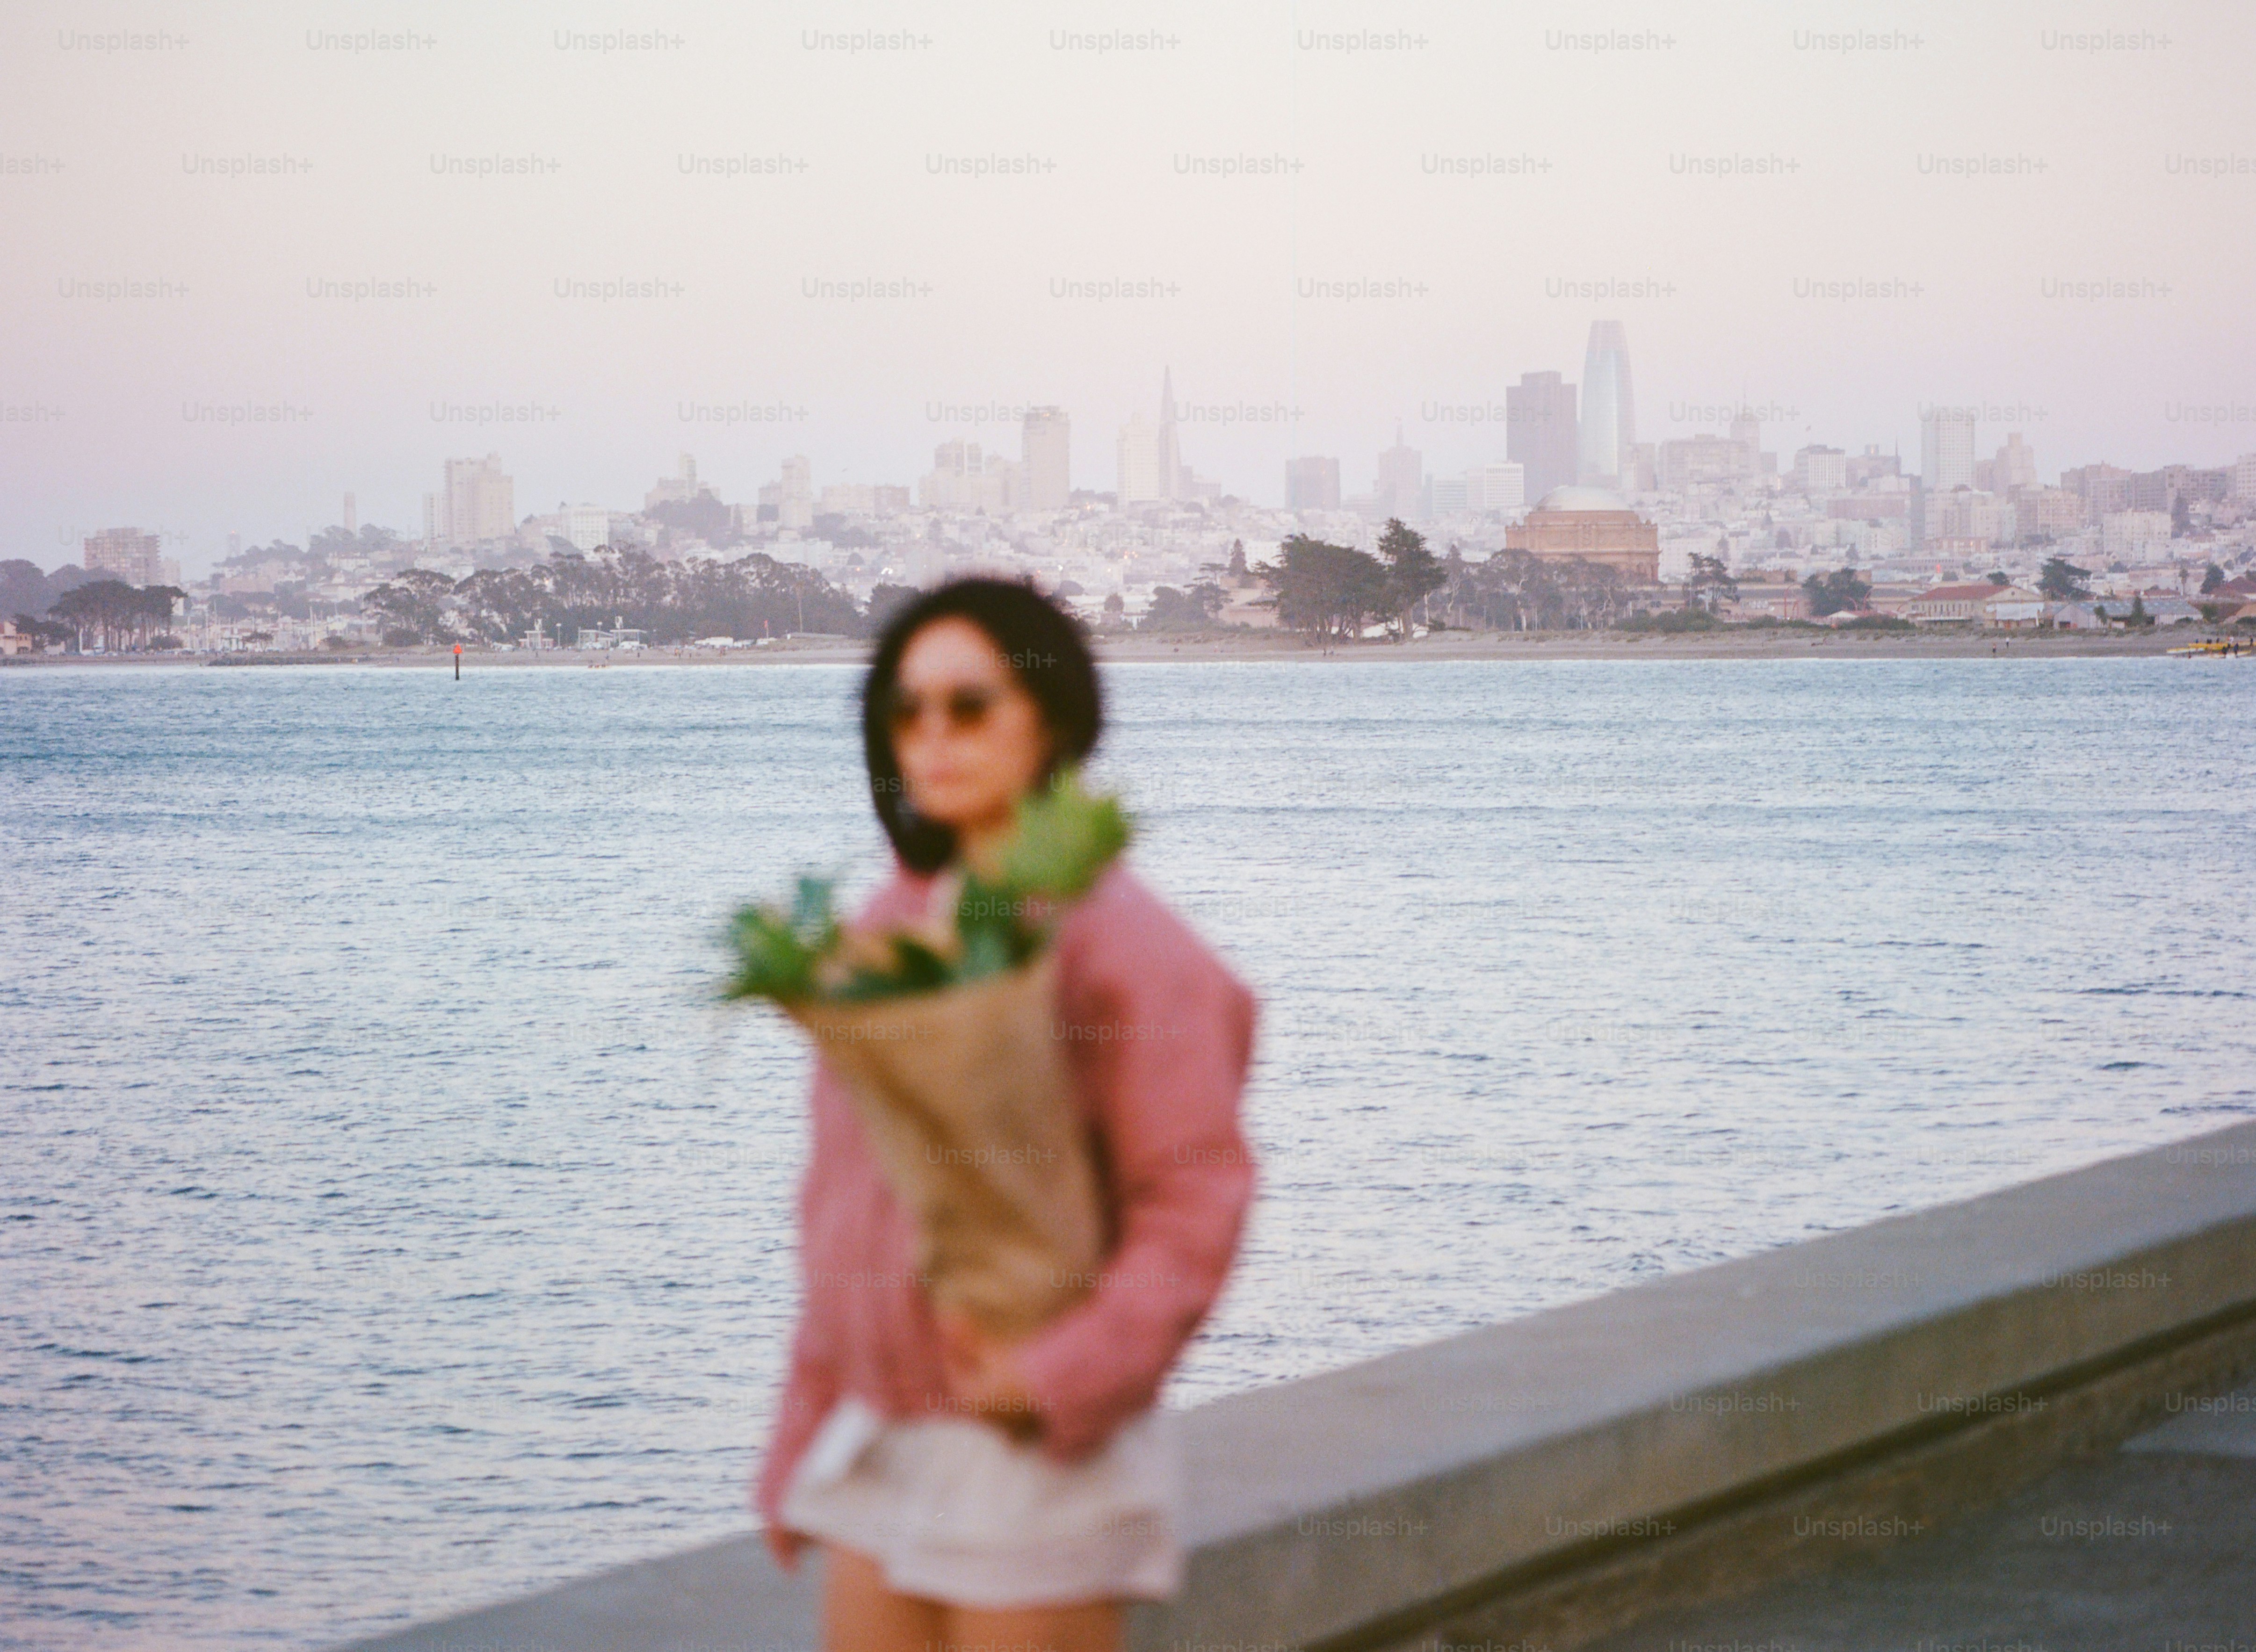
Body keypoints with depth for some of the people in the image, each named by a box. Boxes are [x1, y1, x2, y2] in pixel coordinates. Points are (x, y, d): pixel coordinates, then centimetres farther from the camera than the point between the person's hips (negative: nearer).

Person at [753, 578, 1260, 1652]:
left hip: (1037, 1454, -7)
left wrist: (1061, 1377, -26)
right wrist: (807, 1431, 17)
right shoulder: (889, 930, 12)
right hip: (877, 1441, 7)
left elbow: (1194, 1203, -17)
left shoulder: (1121, 941, -12)